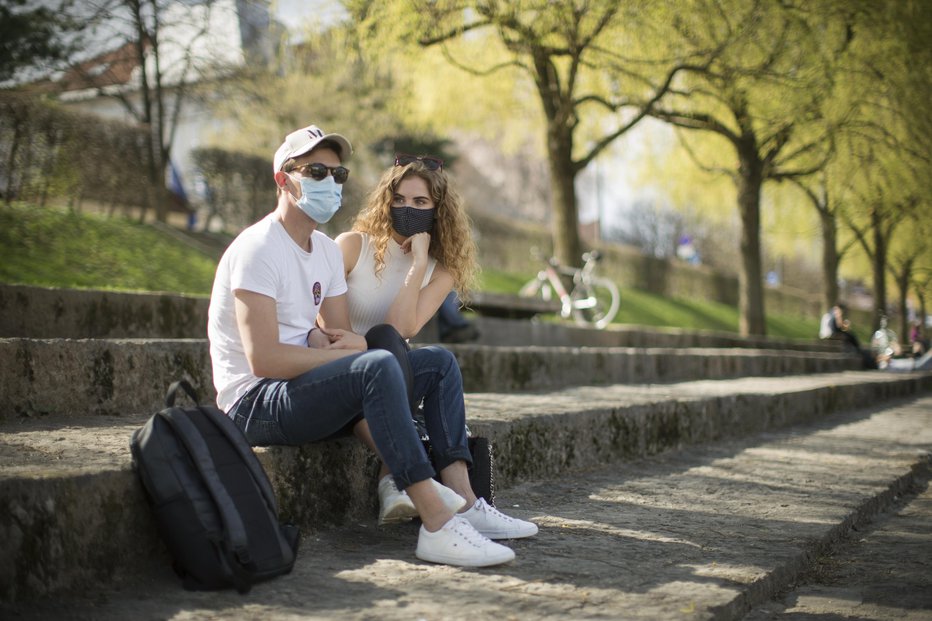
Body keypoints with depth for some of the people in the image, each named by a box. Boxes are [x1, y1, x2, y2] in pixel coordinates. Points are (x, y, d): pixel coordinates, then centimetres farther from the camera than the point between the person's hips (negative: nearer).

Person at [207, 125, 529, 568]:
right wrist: (348, 352, -18)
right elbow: (264, 359, -24)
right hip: (255, 402, -10)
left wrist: (340, 342, -13)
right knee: (378, 367, -34)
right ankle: (437, 525, -37)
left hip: (302, 389, 10)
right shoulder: (258, 249, -14)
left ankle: (461, 497, -13)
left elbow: (337, 336, 13)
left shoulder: (328, 250, 15)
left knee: (440, 364, 3)